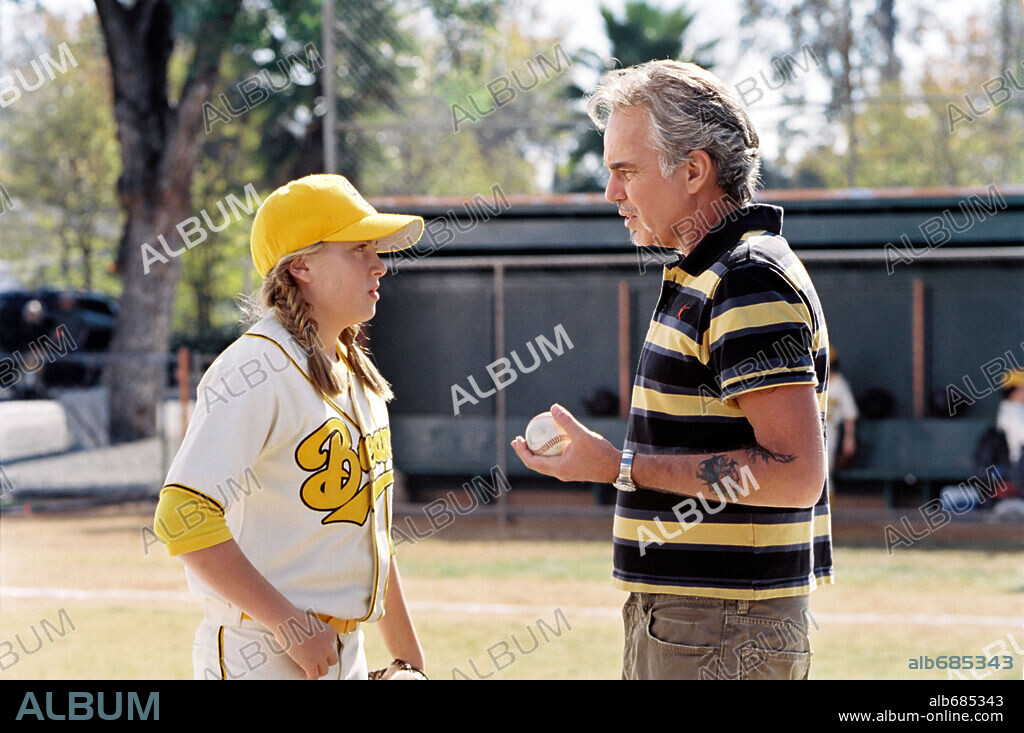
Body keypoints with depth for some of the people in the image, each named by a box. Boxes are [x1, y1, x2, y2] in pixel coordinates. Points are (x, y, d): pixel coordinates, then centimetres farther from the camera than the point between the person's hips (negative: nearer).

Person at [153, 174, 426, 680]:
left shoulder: (358, 374, 14)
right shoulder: (258, 369, -14)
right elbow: (184, 516, -24)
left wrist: (408, 657, 18)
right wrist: (291, 624, -22)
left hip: (345, 655, 8)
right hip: (262, 656, -8)